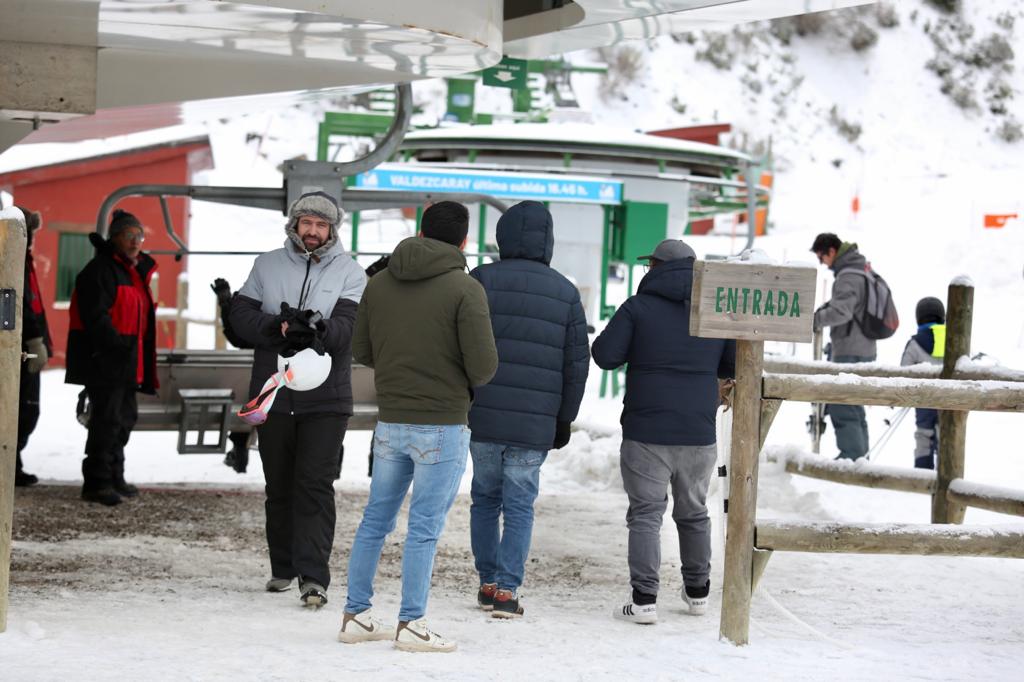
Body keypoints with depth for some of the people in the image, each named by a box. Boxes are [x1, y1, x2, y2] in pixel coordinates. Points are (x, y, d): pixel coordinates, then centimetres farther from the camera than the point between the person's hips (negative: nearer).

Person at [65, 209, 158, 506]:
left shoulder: (135, 270, 18)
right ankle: (97, 482, -8)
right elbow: (95, 316, -22)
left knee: (124, 418, 16)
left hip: (128, 362, 10)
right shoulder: (100, 270, -13)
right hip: (104, 359, -10)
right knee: (107, 419, -11)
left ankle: (114, 476, 27)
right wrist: (120, 344, -26)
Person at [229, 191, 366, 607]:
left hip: (326, 400, -3)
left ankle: (313, 576, -12)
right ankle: (283, 568, 26)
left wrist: (317, 329, -33)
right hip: (273, 395, 3)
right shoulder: (268, 265, 9)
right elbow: (241, 315, 0)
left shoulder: (349, 273, 2)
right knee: (278, 487, 12)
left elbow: (347, 326, -12)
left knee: (315, 487, -9)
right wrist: (277, 327, -18)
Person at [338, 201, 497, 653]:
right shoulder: (465, 289, -11)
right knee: (425, 527, -1)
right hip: (442, 425, -5)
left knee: (376, 519, 13)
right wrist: (470, 384, 8)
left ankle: (356, 615, 18)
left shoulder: (379, 284, 6)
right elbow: (483, 363, -14)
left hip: (390, 423, 5)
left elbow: (361, 351, 11)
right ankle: (411, 624, 1)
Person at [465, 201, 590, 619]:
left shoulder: (481, 281, -2)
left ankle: (488, 584, 18)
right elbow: (578, 362, 6)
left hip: (483, 417, 0)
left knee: (485, 499, 15)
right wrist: (564, 419, 15)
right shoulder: (566, 293, 5)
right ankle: (507, 589, -3)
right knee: (519, 506, 5)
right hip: (536, 425, 0)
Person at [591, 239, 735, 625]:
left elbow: (605, 355, -10)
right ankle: (698, 592, 30)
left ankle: (644, 600, -9)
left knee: (646, 514, -2)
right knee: (694, 513, 19)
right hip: (699, 433, 4)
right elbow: (737, 367, 8)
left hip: (647, 433, -4)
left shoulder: (638, 308, -6)